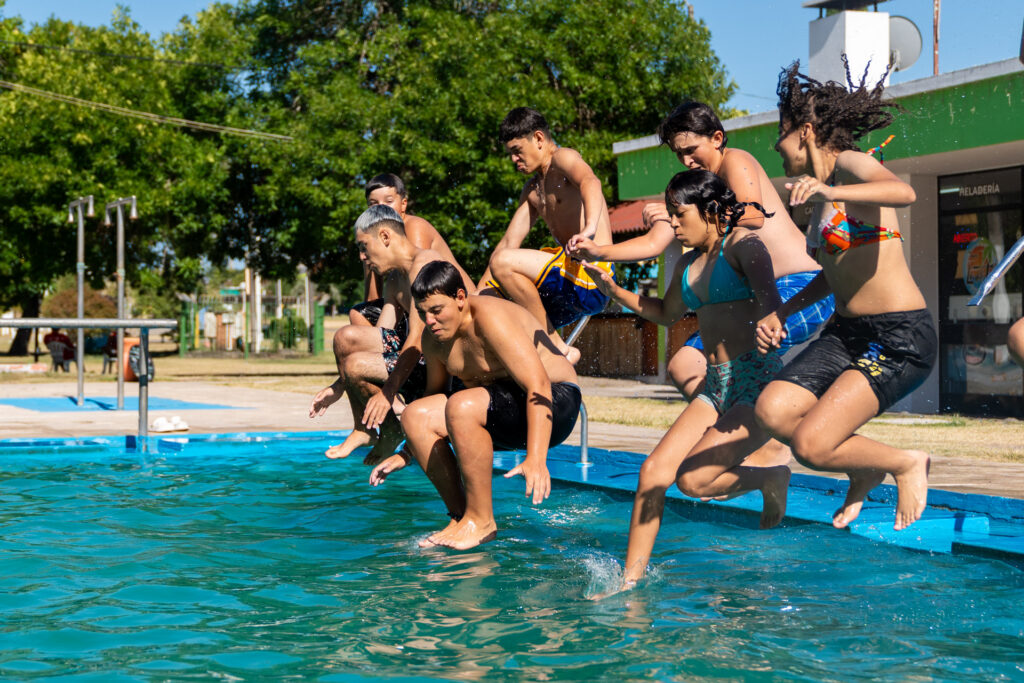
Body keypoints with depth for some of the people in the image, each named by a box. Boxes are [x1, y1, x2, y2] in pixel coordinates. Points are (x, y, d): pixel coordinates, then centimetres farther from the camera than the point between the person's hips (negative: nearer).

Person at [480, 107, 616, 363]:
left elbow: (590, 181, -28)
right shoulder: (532, 189, 24)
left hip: (592, 276, -10)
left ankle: (559, 349, -18)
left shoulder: (563, 158, -4)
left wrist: (590, 228, -49)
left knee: (502, 264, -25)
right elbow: (508, 243, 23)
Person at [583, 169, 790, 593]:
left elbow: (769, 299, -24)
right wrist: (614, 291, 21)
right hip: (716, 387, 7)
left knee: (693, 479, -18)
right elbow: (667, 313, 34)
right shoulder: (689, 263, 17)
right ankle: (630, 580, -1)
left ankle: (772, 480, 11)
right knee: (654, 471, -8)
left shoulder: (742, 244, -6)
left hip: (759, 382, -7)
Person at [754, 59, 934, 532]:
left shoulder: (851, 165, -10)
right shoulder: (823, 197, 17)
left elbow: (904, 192, -33)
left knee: (811, 445, -20)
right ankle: (866, 469, 11)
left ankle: (907, 463, 8)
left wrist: (828, 192, -48)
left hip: (900, 338, -8)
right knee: (772, 411, -13)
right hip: (847, 332, 8)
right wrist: (780, 314, 16)